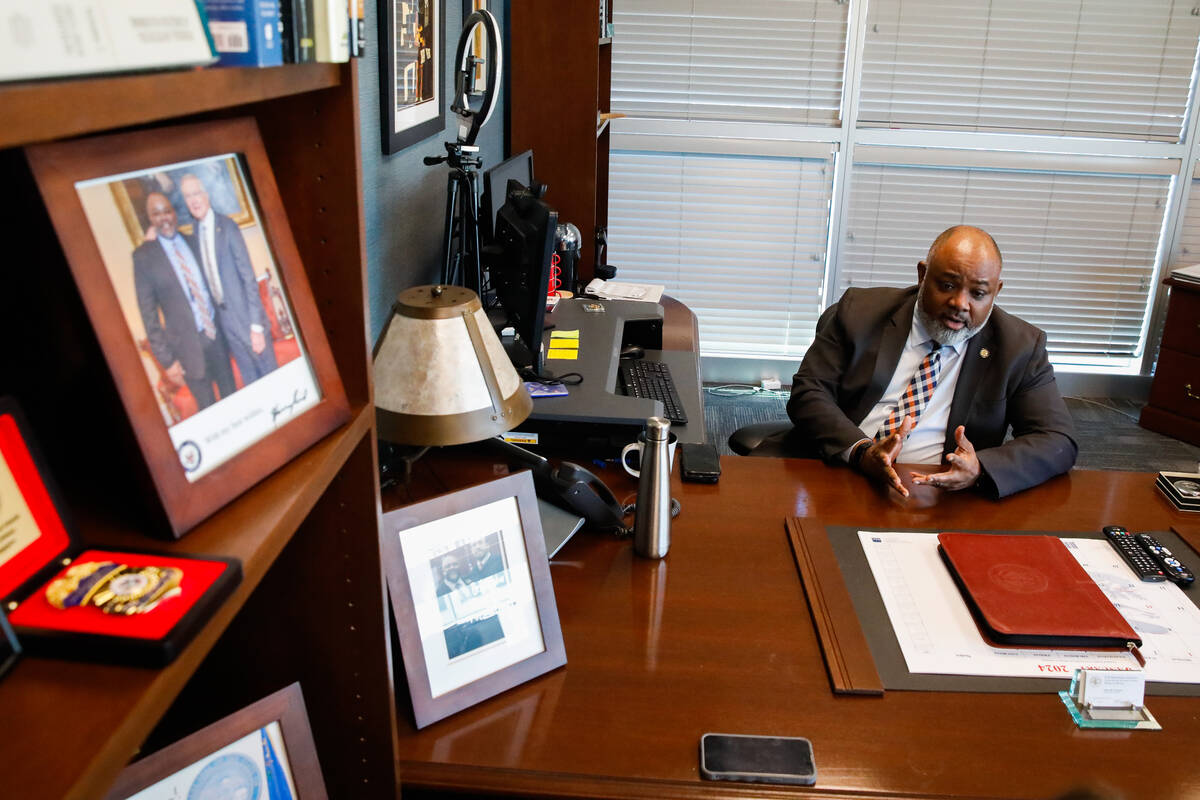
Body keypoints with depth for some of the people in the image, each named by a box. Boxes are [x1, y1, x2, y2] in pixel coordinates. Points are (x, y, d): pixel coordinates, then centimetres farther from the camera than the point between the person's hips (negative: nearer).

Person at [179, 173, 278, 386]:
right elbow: (208, 278, 11)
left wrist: (256, 326, -16)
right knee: (249, 380, 15)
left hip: (245, 313, -6)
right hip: (223, 318, 6)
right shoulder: (194, 235, 7)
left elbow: (248, 277, -14)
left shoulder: (227, 226, -12)